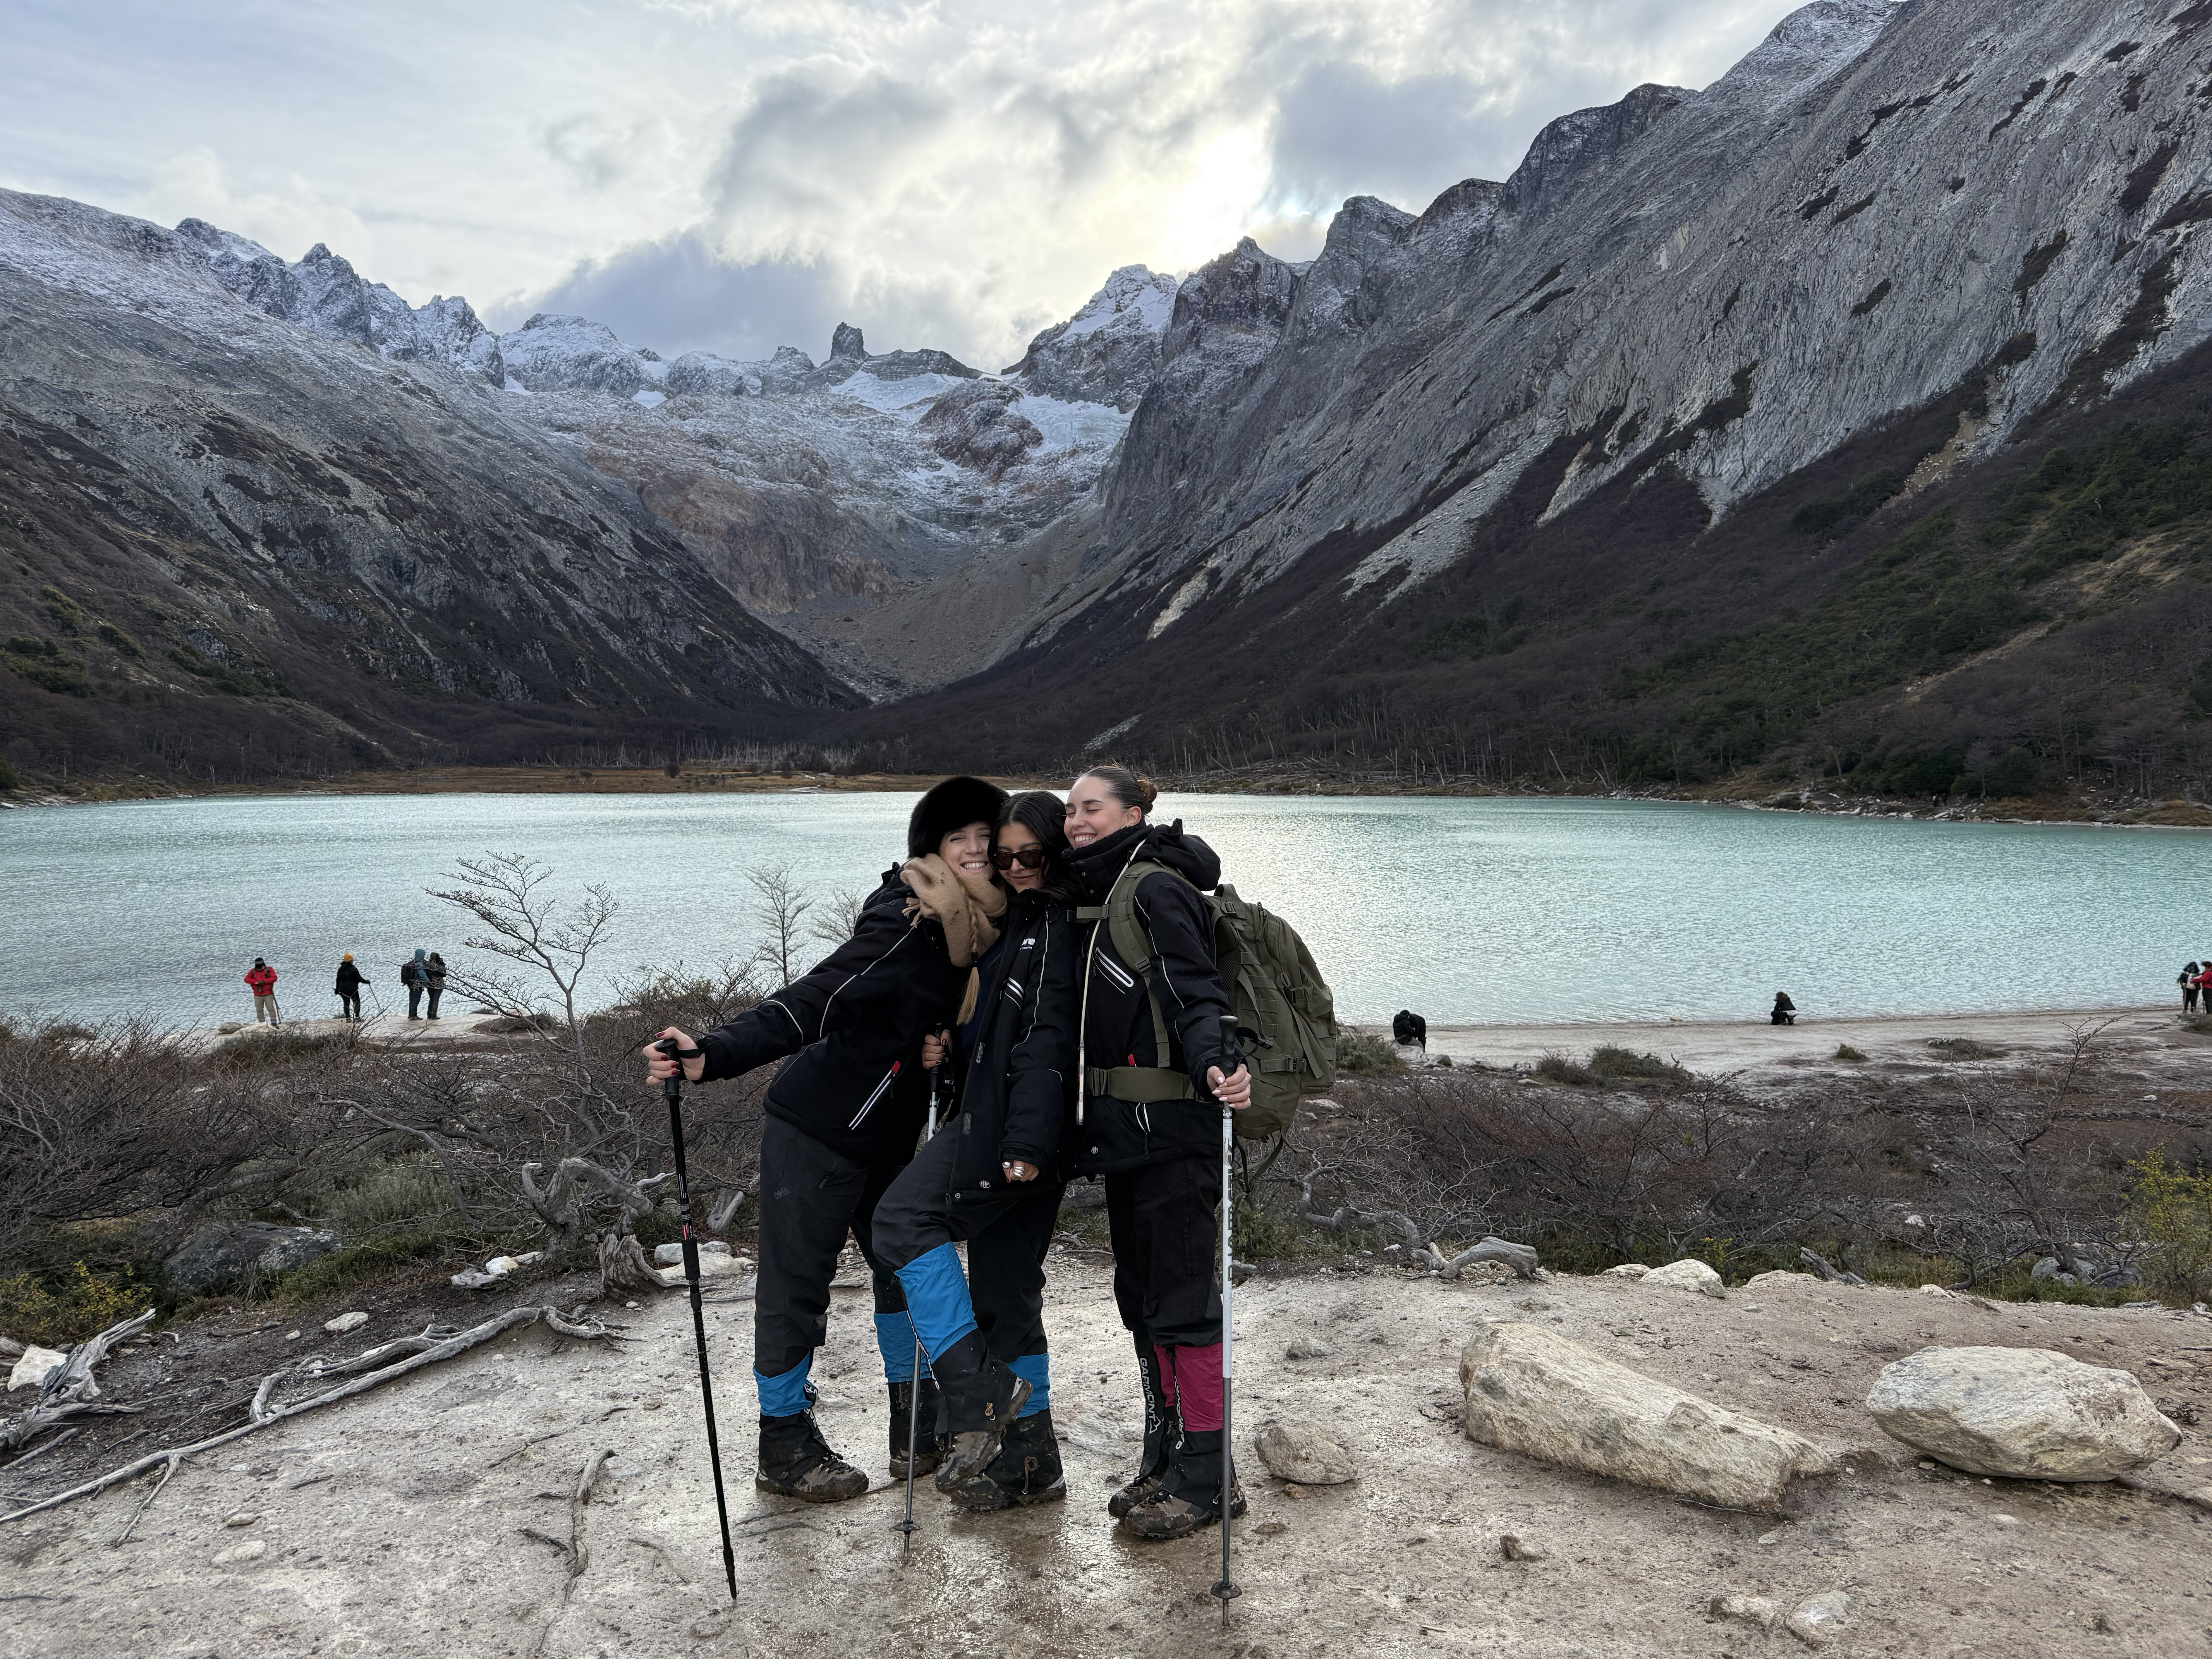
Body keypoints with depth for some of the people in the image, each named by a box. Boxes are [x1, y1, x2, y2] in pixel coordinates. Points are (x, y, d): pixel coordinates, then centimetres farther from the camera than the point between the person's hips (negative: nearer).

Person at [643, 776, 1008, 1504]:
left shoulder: (981, 939, 2)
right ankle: (785, 1448, 21)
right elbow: (804, 1006, -30)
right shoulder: (903, 931, -24)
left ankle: (920, 1428, 30)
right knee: (795, 1287, 4)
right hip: (814, 1134, -8)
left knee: (906, 1266, 14)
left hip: (884, 1142, 8)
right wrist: (711, 1056, -39)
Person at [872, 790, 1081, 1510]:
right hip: (991, 1116, 10)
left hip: (1021, 1127, -10)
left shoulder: (1056, 925, -7)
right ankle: (1030, 1459, 20)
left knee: (906, 1215, -18)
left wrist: (1027, 1141, -24)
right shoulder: (1012, 923, 22)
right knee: (1006, 1288, 11)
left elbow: (1048, 1039, -18)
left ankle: (975, 1402, -18)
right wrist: (949, 1051, 7)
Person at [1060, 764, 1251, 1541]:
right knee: (1140, 1292, 15)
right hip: (1124, 1127, 10)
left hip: (1172, 1127, -10)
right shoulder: (1096, 894, 16)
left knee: (1182, 1294, -3)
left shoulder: (1157, 890, -12)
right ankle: (1164, 1459, 28)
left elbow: (1195, 991, -21)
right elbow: (1095, 1017, 21)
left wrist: (1215, 1064, -41)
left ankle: (1206, 1476, 8)